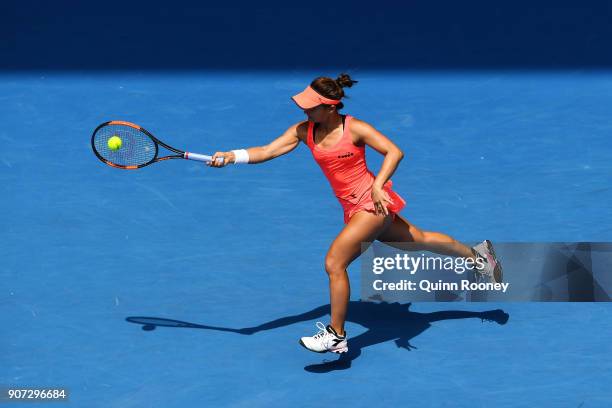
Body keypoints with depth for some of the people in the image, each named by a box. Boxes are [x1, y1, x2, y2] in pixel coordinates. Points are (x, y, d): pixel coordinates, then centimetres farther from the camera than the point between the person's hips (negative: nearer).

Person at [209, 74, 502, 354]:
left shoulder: (355, 129, -16)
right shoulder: (303, 131, -1)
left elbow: (394, 152, -16)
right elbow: (267, 151, -10)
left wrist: (377, 186, -28)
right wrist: (232, 157, -25)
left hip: (373, 204, -7)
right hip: (352, 209, 7)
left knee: (333, 263, -18)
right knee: (419, 240, 24)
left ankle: (336, 336, -5)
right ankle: (477, 254, 46)